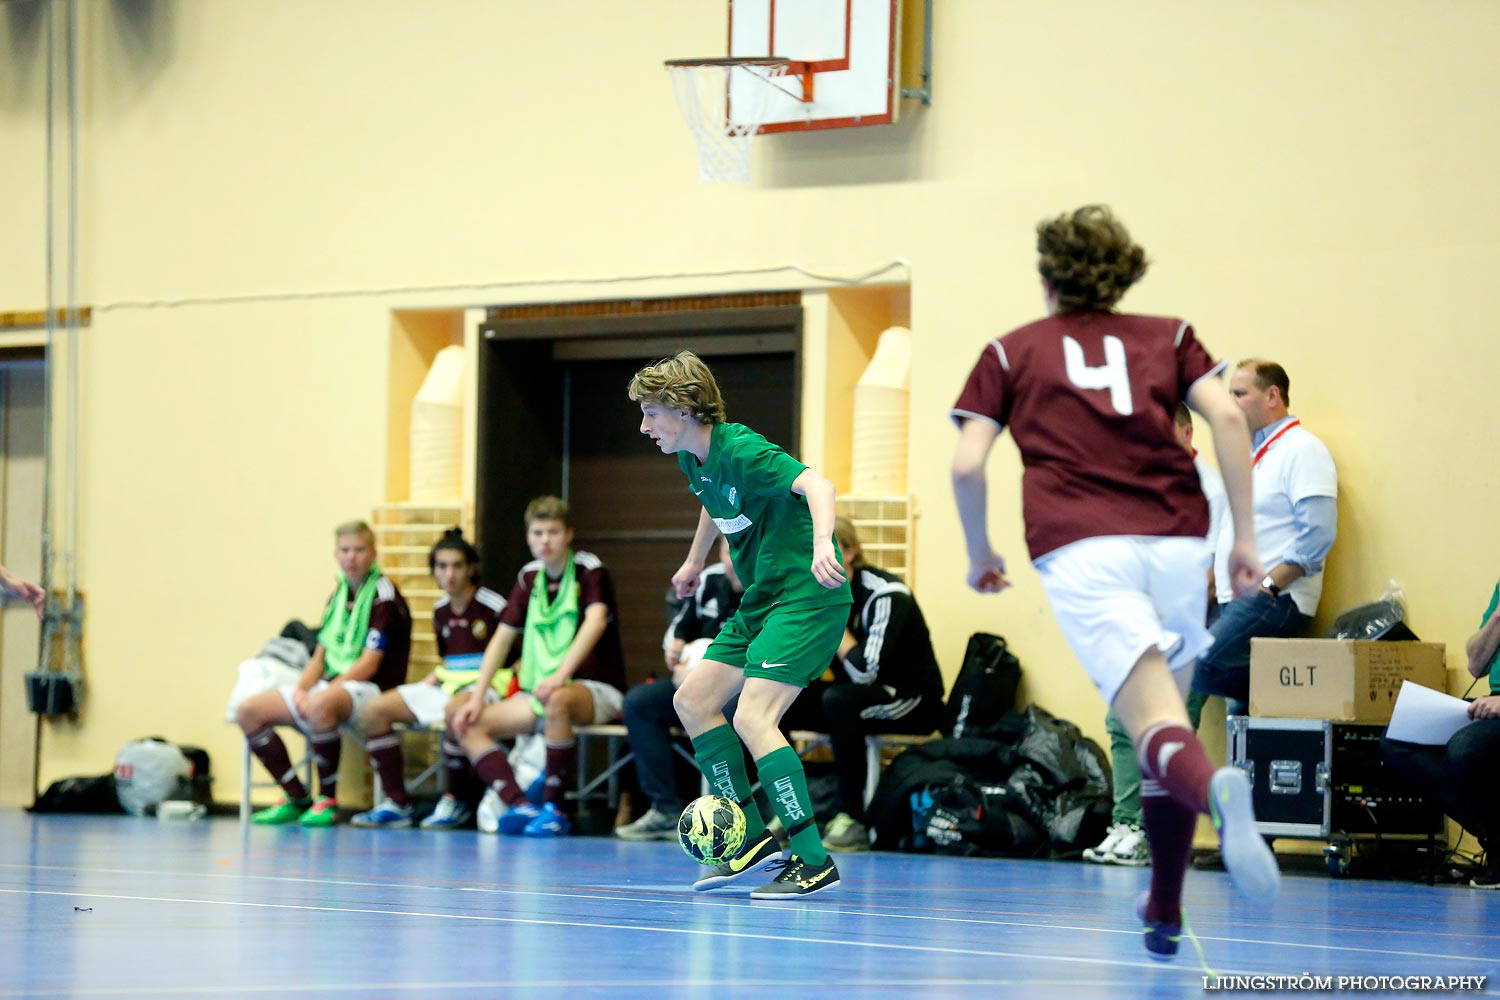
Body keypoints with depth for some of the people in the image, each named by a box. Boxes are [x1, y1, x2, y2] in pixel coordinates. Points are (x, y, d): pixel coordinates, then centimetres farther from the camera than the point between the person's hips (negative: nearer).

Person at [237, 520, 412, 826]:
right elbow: (320, 656, 17)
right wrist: (301, 689, -4)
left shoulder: (383, 597, -9)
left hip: (371, 690, -9)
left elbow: (369, 664, -15)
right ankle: (297, 798, -1)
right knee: (249, 712, -3)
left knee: (319, 706, -41)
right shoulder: (338, 595, 16)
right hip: (331, 685, 9)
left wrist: (321, 691, -20)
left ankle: (328, 799, -25)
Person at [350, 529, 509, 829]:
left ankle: (456, 801, -21)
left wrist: (483, 687, -19)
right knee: (375, 711, -7)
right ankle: (396, 803, -7)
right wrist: (427, 684, 6)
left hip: (485, 688, -8)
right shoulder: (441, 610, 13)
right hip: (448, 684, 8)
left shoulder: (493, 607, -9)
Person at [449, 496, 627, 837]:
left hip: (596, 689, -7)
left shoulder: (590, 570, -7)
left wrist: (561, 675, -40)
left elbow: (595, 621, -25)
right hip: (537, 692, 7)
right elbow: (502, 638, 11)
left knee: (557, 701, -41)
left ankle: (555, 808, -28)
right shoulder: (529, 577, 11)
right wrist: (477, 697, -1)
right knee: (467, 724, -11)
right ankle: (521, 805, -30)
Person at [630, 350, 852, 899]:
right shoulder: (693, 458, 8)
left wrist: (821, 546, -52)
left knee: (753, 717, -21)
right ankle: (753, 840, 14)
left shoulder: (742, 451, -20)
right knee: (694, 700, 11)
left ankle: (814, 861, -17)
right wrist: (694, 560, 43)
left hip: (807, 596, -10)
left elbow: (816, 484, -35)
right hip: (761, 600, 10)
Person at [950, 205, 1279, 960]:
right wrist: (1245, 537, 6)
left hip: (1079, 549, -2)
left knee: (1157, 726, -15)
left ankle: (1218, 790, -50)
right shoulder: (1168, 337, 20)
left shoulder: (1011, 352, 18)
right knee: (1169, 719, 18)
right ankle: (1164, 915, 24)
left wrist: (980, 555, 23)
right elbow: (1226, 416, 4)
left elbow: (967, 465, 9)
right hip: (1176, 540, 2)